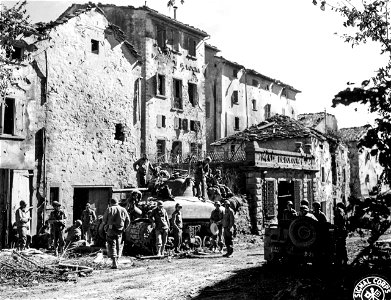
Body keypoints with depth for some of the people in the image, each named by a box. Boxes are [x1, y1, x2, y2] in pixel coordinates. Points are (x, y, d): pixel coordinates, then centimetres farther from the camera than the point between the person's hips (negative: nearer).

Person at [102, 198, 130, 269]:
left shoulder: (109, 209, -1)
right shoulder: (123, 210, 9)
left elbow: (104, 221, -2)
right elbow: (128, 221, 8)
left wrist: (106, 227, 13)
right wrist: (123, 228, 17)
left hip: (111, 231, -4)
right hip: (119, 231, 4)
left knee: (111, 246, -3)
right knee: (118, 247, 16)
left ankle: (114, 263, -15)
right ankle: (116, 261, 22)